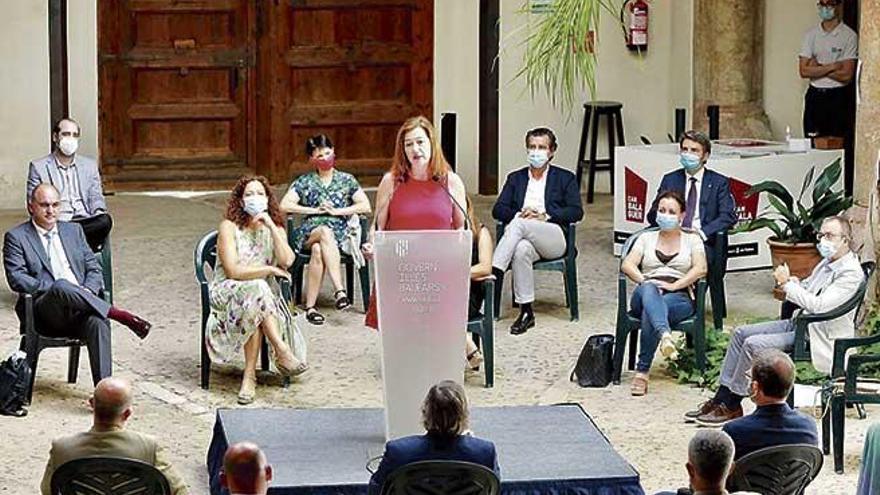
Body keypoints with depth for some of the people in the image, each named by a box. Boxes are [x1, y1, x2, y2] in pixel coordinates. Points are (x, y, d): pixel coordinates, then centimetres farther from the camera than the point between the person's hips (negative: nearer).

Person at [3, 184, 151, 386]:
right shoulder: (16, 237, 8)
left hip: (79, 310, 3)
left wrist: (88, 290, -5)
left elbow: (93, 268, 18)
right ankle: (119, 315, -29)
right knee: (61, 287, -38)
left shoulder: (73, 230, 22)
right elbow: (16, 278, -5)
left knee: (98, 321, -32)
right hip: (43, 312, -3)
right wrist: (54, 288, -16)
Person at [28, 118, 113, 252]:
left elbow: (96, 197, 17)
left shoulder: (90, 165, 21)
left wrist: (99, 211, -8)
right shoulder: (38, 167, 10)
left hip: (85, 221, 4)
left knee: (105, 220, -32)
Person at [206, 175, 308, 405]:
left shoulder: (275, 228, 8)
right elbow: (233, 271, -16)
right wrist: (269, 270, -12)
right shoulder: (229, 227, -5)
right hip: (228, 292, -3)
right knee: (256, 289, -35)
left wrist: (271, 227, -13)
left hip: (265, 294, 3)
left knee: (255, 313, -33)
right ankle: (282, 351, -37)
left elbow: (286, 261, -11)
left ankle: (249, 376, -31)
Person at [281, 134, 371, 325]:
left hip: (340, 234, 0)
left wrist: (336, 211, -5)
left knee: (318, 250, -36)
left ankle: (310, 306, -39)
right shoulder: (304, 182, 14)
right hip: (309, 233, 0)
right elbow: (284, 205, 2)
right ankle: (339, 290, -46)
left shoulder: (346, 180, 14)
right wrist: (315, 210, -5)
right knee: (325, 231, -38)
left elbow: (365, 207, 3)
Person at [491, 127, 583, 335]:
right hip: (523, 238, 2)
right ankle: (526, 312, -35)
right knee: (522, 250, -37)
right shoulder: (515, 178, 25)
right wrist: (519, 214, -8)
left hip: (554, 238, -2)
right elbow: (498, 210, 13)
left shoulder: (565, 178, 17)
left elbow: (576, 212, 3)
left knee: (518, 225, -33)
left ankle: (494, 274, -43)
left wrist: (544, 215, -10)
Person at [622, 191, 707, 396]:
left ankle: (642, 372, -38)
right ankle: (665, 335, -66)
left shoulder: (692, 239, 17)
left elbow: (700, 269, 0)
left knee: (650, 312, -37)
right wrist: (645, 281, -11)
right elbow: (627, 265, 7)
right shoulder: (646, 238, 22)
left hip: (679, 297, -1)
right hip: (645, 295, 1)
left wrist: (673, 285, -11)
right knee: (648, 290, -39)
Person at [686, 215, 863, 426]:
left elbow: (818, 305, -27)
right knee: (741, 333, 4)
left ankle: (732, 407, -9)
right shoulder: (827, 263, 12)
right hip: (799, 322, 10)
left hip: (818, 336, -10)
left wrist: (787, 284, -19)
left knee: (754, 344, -21)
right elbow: (806, 289, 22)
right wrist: (789, 280, -2)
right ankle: (721, 398, 4)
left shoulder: (851, 273, -19)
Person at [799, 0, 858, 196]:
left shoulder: (849, 36, -3)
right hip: (815, 97, 4)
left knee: (841, 148, -5)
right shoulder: (811, 34, 8)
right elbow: (804, 70, -1)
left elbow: (846, 75, -11)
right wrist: (832, 66, -10)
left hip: (839, 97, -4)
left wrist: (818, 68, -8)